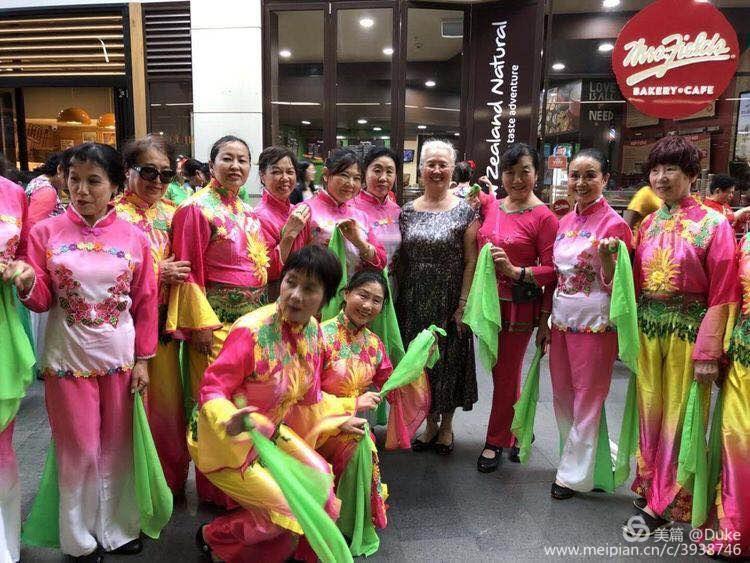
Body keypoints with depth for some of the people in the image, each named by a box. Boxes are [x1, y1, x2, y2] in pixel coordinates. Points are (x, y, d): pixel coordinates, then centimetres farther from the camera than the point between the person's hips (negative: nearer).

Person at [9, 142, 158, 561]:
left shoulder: (134, 237, -2)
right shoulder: (46, 232, -3)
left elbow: (145, 303, 1)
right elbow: (42, 300, -1)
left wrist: (143, 359, 0)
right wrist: (27, 282, -24)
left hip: (120, 359, 1)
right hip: (68, 361, -1)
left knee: (117, 448, 14)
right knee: (79, 451, 10)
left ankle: (117, 528, 33)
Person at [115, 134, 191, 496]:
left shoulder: (170, 212, 10)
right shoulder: (114, 214, -9)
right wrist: (158, 274, -17)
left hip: (164, 323, 6)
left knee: (168, 401, 13)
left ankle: (171, 481, 32)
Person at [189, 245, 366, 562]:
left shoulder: (313, 332, -5)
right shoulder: (251, 329, -29)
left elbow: (309, 395, 9)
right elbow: (212, 390, -26)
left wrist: (340, 420, 12)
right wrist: (230, 424, -44)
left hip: (270, 432, 7)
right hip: (226, 442, -7)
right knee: (289, 508, -8)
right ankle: (213, 537, 16)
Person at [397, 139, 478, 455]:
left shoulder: (464, 211, -4)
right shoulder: (407, 212, 5)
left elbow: (471, 262, -7)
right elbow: (400, 260, 8)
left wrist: (463, 305, -13)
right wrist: (398, 299, 3)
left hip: (449, 303, -3)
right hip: (414, 304, 3)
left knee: (450, 359, 9)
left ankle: (446, 425, 30)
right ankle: (430, 423, 31)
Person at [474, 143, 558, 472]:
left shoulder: (544, 217, -11)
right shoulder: (489, 205, 4)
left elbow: (551, 271, -13)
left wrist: (515, 271, -23)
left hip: (519, 308, -6)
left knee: (506, 376, 8)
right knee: (501, 371, 18)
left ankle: (496, 441, 26)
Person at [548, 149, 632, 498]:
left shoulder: (614, 224, -11)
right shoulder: (566, 222, 9)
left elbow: (613, 285, -10)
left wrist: (607, 256, -29)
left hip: (594, 323, -7)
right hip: (562, 320, 7)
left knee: (586, 400, 7)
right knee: (561, 396, 15)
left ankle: (575, 473, 21)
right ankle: (577, 457, 36)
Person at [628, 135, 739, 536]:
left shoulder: (713, 225, -7)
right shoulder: (648, 224, 8)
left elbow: (722, 296, -9)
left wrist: (708, 353, -12)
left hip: (688, 331, -4)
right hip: (647, 330, 5)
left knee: (677, 414, 5)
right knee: (650, 409, 13)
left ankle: (664, 498, 21)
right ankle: (650, 484, 31)